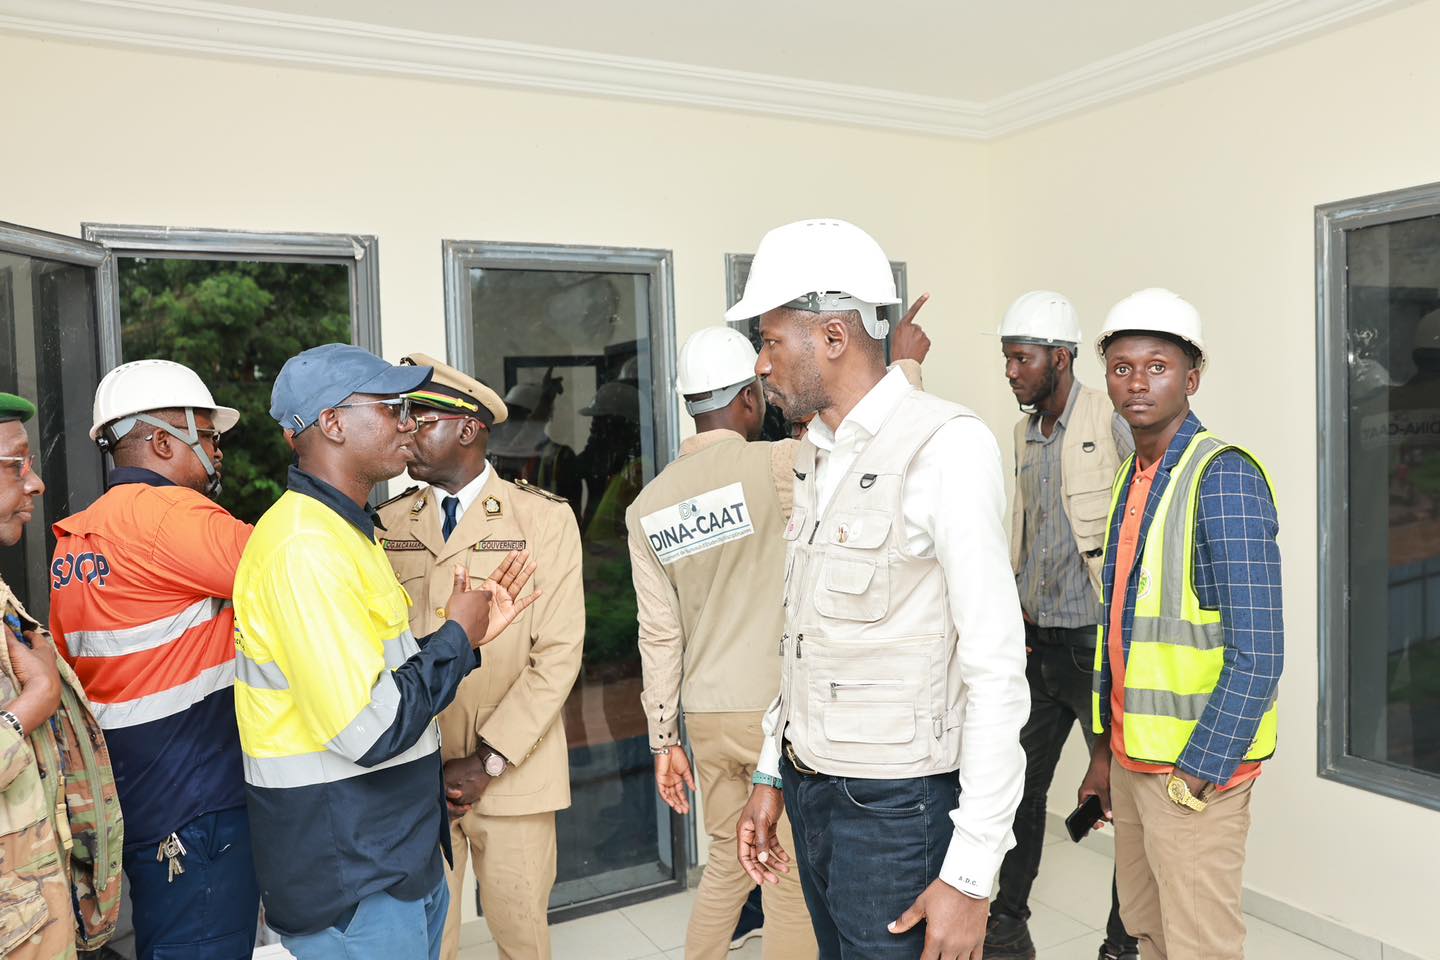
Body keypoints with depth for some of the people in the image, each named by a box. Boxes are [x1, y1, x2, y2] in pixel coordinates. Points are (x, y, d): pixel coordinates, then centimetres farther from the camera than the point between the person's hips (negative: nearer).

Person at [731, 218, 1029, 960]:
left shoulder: (946, 447, -17)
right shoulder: (816, 456, 8)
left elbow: (997, 669, -18)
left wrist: (971, 870, -18)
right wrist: (772, 774, 15)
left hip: (895, 805, -7)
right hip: (808, 789, 7)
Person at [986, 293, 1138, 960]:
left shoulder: (1113, 423, -11)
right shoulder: (1025, 434, 12)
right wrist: (1015, 605, 12)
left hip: (1097, 642, -7)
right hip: (1037, 644, 7)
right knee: (1018, 783, 13)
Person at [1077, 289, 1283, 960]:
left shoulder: (1224, 477, -16)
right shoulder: (1132, 478, 9)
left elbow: (1258, 657, -20)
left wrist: (1194, 779, -17)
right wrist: (1106, 749, 15)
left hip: (1196, 767, -8)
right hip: (1134, 755, 8)